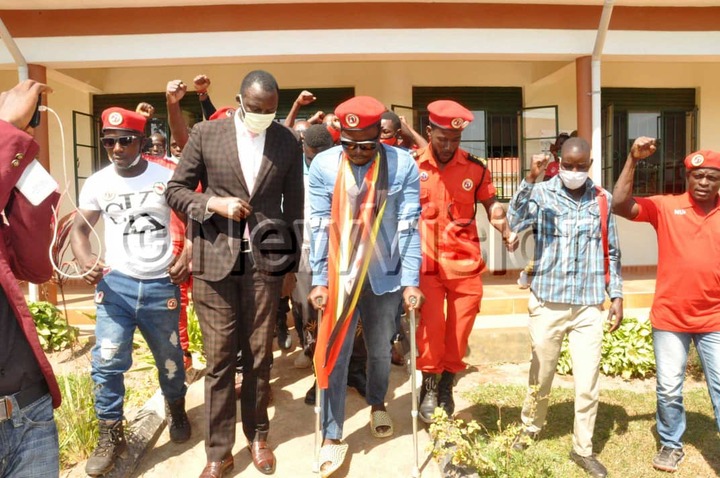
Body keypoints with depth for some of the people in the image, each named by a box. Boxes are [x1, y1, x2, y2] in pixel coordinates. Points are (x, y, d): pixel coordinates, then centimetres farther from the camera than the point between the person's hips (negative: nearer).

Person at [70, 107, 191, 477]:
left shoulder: (166, 177, -4)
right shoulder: (97, 182, 1)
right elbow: (80, 228, 7)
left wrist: (188, 256, -12)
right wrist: (85, 260, -13)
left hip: (161, 284, -1)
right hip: (116, 283, 1)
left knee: (169, 356, 14)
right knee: (106, 361, -3)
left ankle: (176, 410, 41)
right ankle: (111, 435, 16)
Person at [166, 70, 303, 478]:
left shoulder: (288, 141, 3)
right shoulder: (206, 133, -1)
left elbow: (294, 204, 9)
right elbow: (176, 190, 4)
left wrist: (293, 257, 8)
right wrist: (215, 204, -14)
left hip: (265, 259, 1)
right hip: (215, 259, -1)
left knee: (259, 355, 11)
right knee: (219, 358, 6)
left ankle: (257, 436, 31)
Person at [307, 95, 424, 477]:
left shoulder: (403, 166, -10)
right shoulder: (322, 166, -9)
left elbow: (408, 227, -10)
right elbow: (319, 226, -7)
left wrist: (410, 281, -13)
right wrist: (319, 280, -8)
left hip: (385, 275, 1)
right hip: (339, 275, 0)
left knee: (380, 349, 18)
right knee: (334, 356, 3)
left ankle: (377, 403, 46)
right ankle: (333, 436, 18)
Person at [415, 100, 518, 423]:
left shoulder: (475, 168, 1)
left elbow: (491, 204, 8)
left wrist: (506, 232, -10)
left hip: (465, 260, 2)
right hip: (427, 260, -1)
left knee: (460, 326, 8)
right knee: (430, 323, -3)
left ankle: (447, 384, 28)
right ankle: (429, 386, 17)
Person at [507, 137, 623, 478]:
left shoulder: (602, 199, 4)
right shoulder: (542, 193, -3)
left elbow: (611, 252, 10)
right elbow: (515, 223, -21)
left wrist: (617, 296, 6)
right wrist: (531, 179, -28)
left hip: (589, 306, 2)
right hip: (548, 303, -1)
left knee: (588, 383, 6)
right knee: (540, 376, 14)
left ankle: (582, 449, 25)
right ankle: (530, 430, 38)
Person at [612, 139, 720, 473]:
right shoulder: (665, 207, -3)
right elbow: (619, 205, -14)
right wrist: (633, 160, -19)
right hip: (670, 318, -1)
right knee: (668, 389, 10)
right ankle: (671, 445, 30)